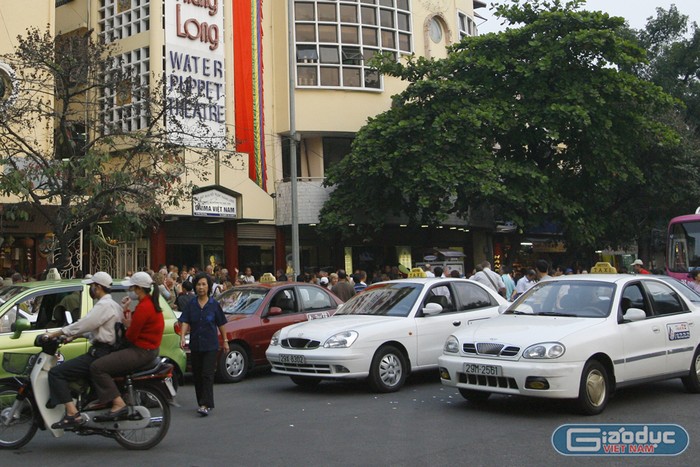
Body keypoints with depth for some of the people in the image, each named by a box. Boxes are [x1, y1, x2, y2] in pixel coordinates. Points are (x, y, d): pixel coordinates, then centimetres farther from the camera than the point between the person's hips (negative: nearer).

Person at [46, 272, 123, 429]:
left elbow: (84, 324, -20)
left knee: (56, 373, -14)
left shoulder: (104, 305, -12)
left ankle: (72, 414, -23)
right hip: (109, 350, 11)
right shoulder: (113, 305, 20)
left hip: (100, 354, -11)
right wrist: (68, 335, 17)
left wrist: (55, 334, -13)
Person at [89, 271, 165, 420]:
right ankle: (105, 398, 19)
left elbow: (131, 336, -18)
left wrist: (127, 326, 2)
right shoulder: (150, 302, 13)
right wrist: (125, 310, 4)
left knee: (97, 367, -17)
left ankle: (119, 404, -22)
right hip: (147, 348, 12)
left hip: (141, 352, -12)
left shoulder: (143, 307, -20)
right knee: (103, 354, 26)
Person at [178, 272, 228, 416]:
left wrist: (225, 341, 8)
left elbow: (221, 324, 6)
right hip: (195, 345, 3)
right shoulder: (191, 305, 3)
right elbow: (185, 322, -5)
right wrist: (182, 337, -20)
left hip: (211, 345, -3)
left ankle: (206, 405, -15)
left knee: (207, 375, -11)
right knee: (197, 376, 10)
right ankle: (202, 402, 23)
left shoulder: (214, 305, -1)